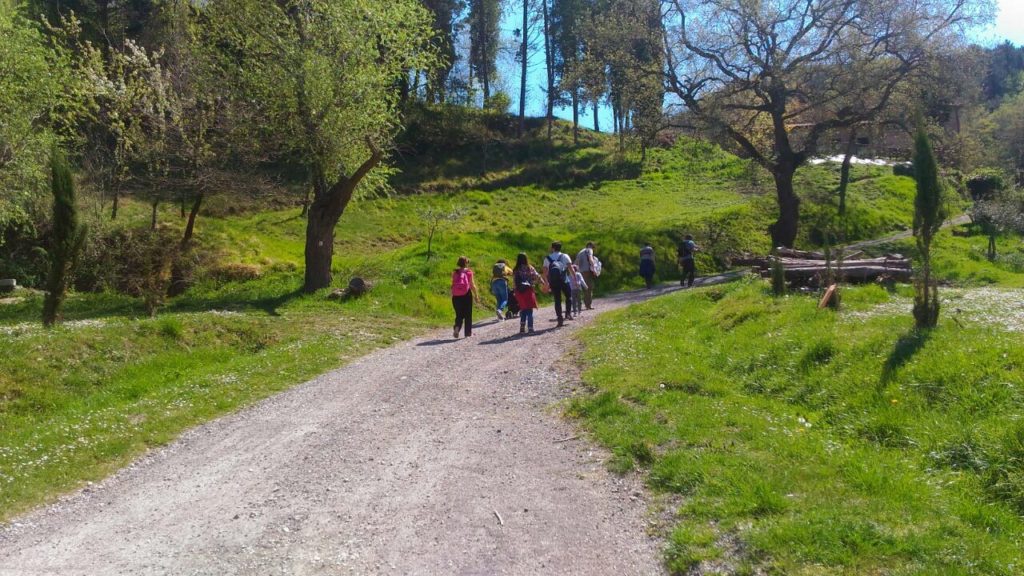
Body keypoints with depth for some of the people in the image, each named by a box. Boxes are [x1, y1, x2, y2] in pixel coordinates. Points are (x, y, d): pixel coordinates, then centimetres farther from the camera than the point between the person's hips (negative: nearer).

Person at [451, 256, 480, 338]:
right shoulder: (469, 271, -2)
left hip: (456, 295, 2)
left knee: (459, 315, 11)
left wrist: (452, 296, 7)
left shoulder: (455, 272, 4)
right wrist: (476, 296, 4)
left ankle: (457, 327, -15)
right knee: (468, 314, 10)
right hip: (466, 294, -2)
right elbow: (472, 285, -3)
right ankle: (468, 332, 14)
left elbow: (452, 285, 2)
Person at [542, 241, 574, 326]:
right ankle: (568, 313, 3)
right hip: (564, 280, -1)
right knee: (568, 296, 16)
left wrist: (547, 283, 13)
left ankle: (560, 318, 1)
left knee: (557, 300, 6)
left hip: (553, 282, 2)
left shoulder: (547, 258, 10)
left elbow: (545, 272, 6)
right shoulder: (564, 256, 6)